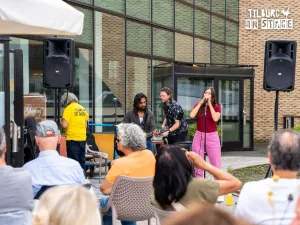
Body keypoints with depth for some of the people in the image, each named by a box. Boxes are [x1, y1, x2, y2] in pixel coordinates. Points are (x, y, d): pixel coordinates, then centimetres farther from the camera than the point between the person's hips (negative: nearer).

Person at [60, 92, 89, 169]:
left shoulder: (69, 108, -9)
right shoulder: (83, 109, 10)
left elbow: (64, 125, -15)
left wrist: (60, 122, 4)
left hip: (72, 139, -6)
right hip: (83, 138, 6)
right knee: (81, 162, 13)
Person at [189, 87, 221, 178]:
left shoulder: (216, 107, 1)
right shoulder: (198, 105, 6)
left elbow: (215, 119, -18)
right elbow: (192, 116, -13)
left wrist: (210, 104, -14)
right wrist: (201, 102, -11)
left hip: (212, 136, -2)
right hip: (199, 136, 2)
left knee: (216, 164, -2)